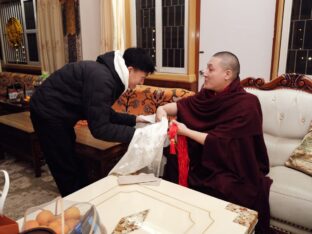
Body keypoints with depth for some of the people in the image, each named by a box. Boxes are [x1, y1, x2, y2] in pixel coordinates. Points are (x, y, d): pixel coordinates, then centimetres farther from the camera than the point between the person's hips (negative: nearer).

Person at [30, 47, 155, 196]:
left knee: (74, 166, 19)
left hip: (57, 113, 10)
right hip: (48, 113, -10)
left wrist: (135, 119, 3)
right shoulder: (101, 78, -30)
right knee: (68, 171, 0)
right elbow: (99, 128, -29)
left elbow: (105, 114, 9)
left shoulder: (109, 73, 1)